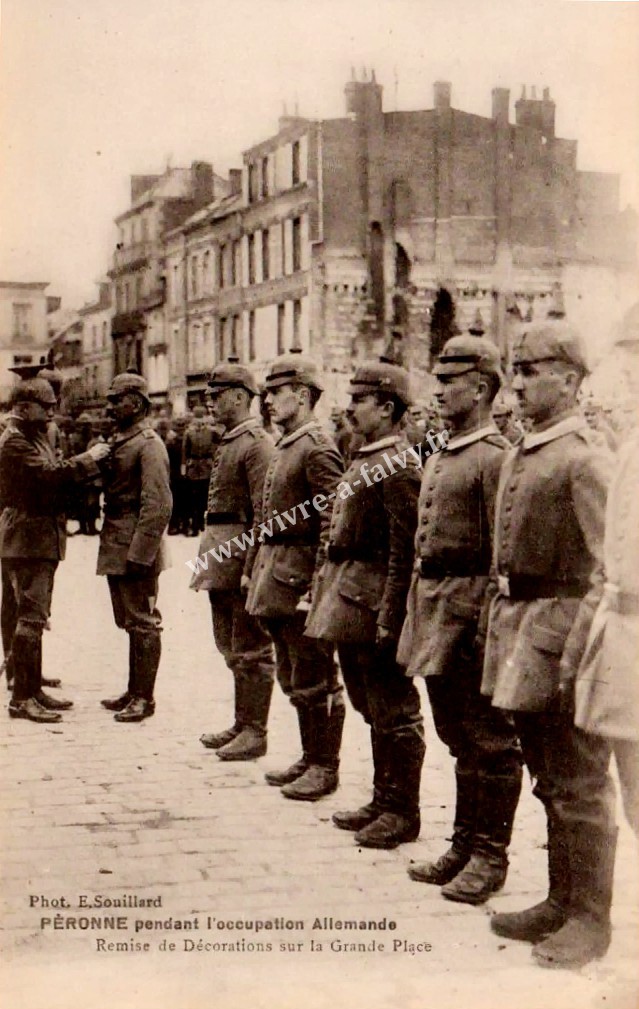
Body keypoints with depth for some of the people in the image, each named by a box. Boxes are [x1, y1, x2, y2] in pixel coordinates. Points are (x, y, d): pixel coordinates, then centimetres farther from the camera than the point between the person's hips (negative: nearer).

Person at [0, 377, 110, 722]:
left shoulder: (35, 437, 19)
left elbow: (52, 478, 14)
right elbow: (48, 474, -25)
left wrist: (88, 465, 0)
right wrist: (88, 460, -17)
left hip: (42, 540, 10)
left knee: (31, 615, 14)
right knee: (31, 616, -11)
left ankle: (32, 689, 21)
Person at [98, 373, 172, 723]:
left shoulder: (149, 444, -13)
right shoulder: (117, 441, 15)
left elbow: (158, 505, -19)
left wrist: (140, 552, -23)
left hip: (136, 548, -9)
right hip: (115, 546, 9)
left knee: (143, 623, -2)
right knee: (129, 622, 15)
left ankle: (144, 698, 4)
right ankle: (134, 691, 23)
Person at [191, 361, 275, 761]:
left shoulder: (258, 444, -13)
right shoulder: (229, 443, 16)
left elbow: (264, 513, -19)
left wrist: (251, 569, -22)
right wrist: (208, 562, 19)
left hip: (242, 558, -10)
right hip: (221, 562, 10)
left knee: (251, 649, -2)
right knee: (232, 647, 16)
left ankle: (254, 733, 5)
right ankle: (242, 724, 26)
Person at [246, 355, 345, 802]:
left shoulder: (318, 448, -14)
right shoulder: (284, 447, 15)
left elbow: (332, 521, -19)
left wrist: (318, 585, -22)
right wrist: (259, 570, 17)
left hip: (299, 577, -10)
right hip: (276, 572, 10)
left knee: (315, 680, -1)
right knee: (293, 678, 16)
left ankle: (325, 767, 8)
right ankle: (311, 757, 26)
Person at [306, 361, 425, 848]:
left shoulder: (399, 465, -15)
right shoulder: (365, 460, 14)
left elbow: (405, 551, -20)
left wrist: (389, 617, -23)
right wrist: (327, 589, 19)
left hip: (375, 602, -10)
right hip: (350, 600, 10)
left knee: (394, 711, 0)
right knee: (372, 707, 17)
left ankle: (402, 812, 9)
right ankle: (384, 801, 27)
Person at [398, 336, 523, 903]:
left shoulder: (497, 458, -12)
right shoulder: (437, 460, 15)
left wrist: (489, 625, -21)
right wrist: (417, 613, 17)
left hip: (471, 605, -9)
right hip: (434, 604, 9)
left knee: (489, 739, 1)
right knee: (458, 737, 16)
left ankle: (490, 856, 11)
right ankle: (465, 845, 27)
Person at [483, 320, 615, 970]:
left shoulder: (585, 460, -13)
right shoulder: (518, 457, 14)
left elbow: (608, 571, -18)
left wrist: (577, 653, -23)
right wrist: (501, 631, 16)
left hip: (559, 624, -9)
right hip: (515, 619, 9)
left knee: (578, 784, 1)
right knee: (547, 779, 18)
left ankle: (589, 918, 12)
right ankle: (561, 899, 30)